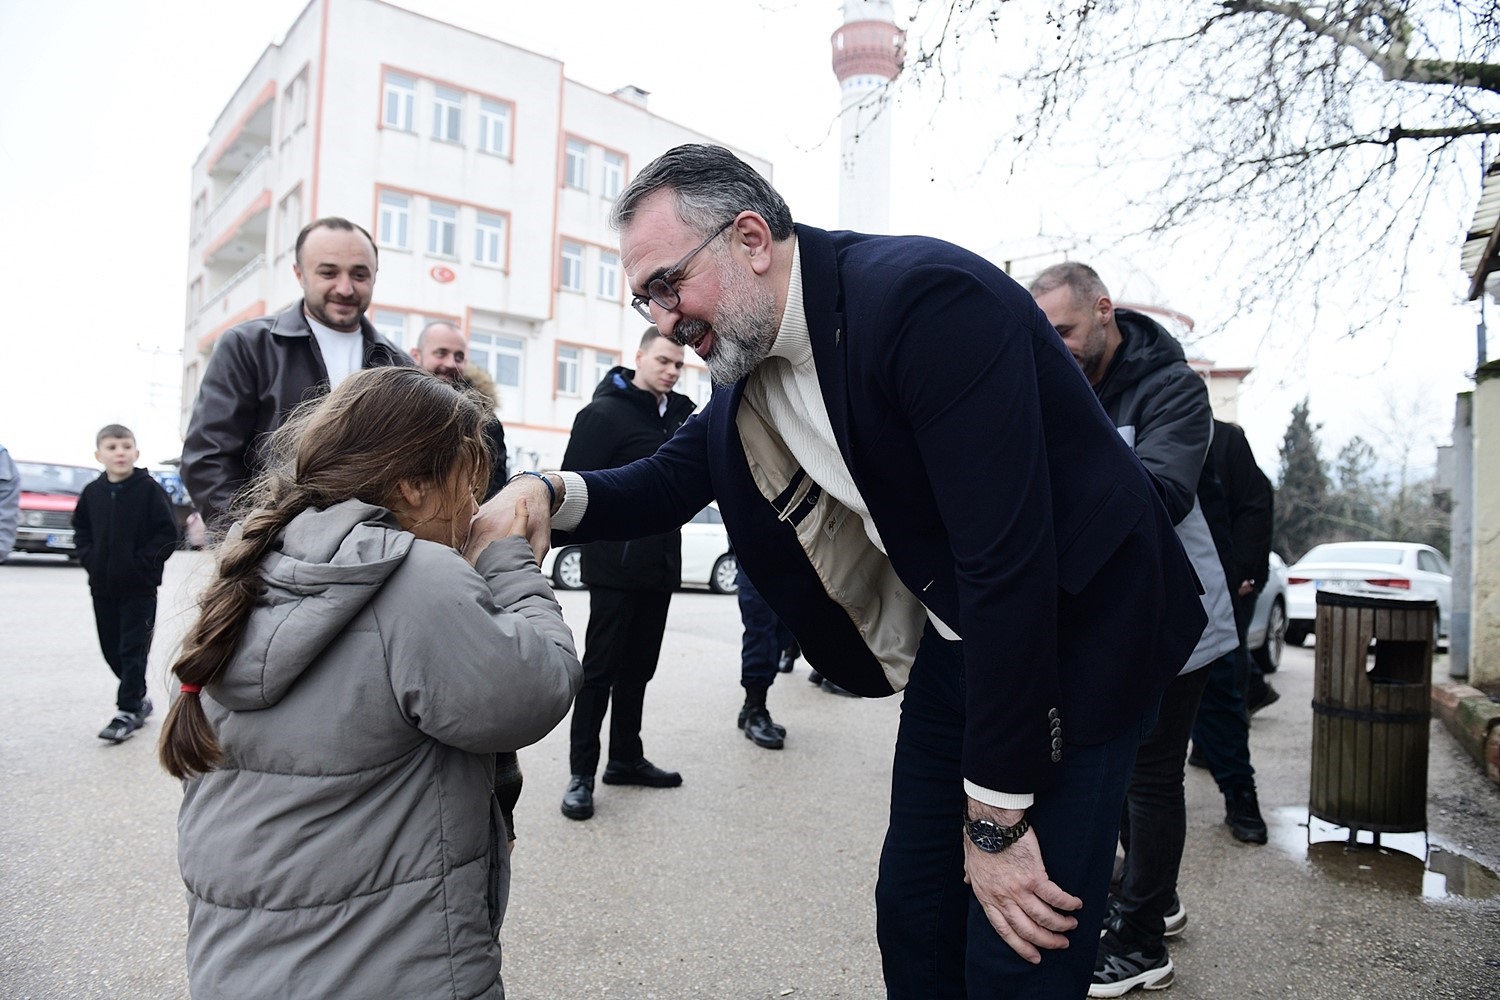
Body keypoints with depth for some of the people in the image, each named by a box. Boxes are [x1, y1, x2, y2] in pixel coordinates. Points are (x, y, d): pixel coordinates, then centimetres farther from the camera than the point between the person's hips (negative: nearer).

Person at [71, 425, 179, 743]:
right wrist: (89, 558, 3)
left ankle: (128, 710, 6)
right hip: (102, 585, 6)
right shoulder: (92, 492, 5)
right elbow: (81, 529, 17)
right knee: (111, 648, 13)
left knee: (133, 649, -2)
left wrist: (142, 563, -14)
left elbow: (167, 533, -10)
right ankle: (138, 698, 29)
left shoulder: (149, 489, -9)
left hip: (139, 587, -5)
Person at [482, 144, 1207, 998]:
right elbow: (664, 486, 11)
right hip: (957, 643, 7)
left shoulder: (925, 297, -27)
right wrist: (549, 493, -12)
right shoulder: (753, 364, -1)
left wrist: (996, 817, -23)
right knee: (913, 918, 15)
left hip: (1079, 635, -7)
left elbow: (1007, 558, -30)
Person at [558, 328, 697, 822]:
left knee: (638, 668, 14)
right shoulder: (605, 413, -7)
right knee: (601, 669, -1)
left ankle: (626, 758, 26)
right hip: (615, 564, -6)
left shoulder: (682, 413, 12)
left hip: (661, 562, 6)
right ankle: (581, 773, 8)